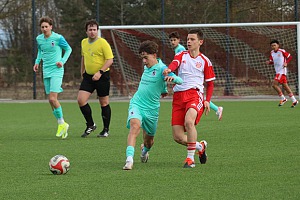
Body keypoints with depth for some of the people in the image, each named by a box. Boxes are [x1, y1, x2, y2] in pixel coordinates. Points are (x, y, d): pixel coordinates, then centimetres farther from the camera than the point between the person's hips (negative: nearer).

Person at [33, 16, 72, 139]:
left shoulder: (58, 38, -10)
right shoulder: (39, 39, 6)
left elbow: (68, 49, 3)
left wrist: (62, 61, -10)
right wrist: (37, 61, 11)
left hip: (56, 71, -6)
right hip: (46, 72, 6)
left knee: (53, 98, -16)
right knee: (51, 100, 5)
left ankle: (61, 123, 2)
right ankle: (62, 125, 16)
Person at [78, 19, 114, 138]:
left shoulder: (102, 43, -12)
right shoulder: (84, 42, 8)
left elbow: (110, 60, -14)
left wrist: (100, 72, -22)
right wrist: (82, 71, 24)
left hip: (102, 76, -5)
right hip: (88, 76, 5)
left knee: (104, 103, 2)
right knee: (81, 100, -8)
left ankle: (106, 130, 14)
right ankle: (90, 125, 8)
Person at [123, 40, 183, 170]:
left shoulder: (161, 68, -13)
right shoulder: (146, 67, 8)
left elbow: (180, 81, -28)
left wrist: (172, 78, -49)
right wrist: (163, 89, 36)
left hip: (151, 108, -3)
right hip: (137, 103, 3)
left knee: (149, 139, 13)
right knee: (135, 125, -27)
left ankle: (145, 150, 51)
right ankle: (129, 159, -39)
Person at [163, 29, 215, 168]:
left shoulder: (204, 61, 11)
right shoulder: (181, 56, 16)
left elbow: (210, 84, 16)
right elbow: (174, 63, -8)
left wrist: (207, 100, -1)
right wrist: (169, 70, -33)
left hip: (195, 93, -3)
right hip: (178, 96, 3)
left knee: (189, 121, -34)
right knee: (178, 137, -4)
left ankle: (190, 158, -23)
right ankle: (200, 146, 26)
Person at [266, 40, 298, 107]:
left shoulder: (282, 51, -11)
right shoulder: (272, 53, 9)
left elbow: (289, 57, -3)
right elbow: (272, 61, 18)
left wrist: (286, 63, -17)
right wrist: (269, 62, -4)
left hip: (282, 71, -8)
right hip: (278, 71, 8)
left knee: (274, 84, -16)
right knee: (285, 86, 9)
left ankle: (283, 99, -5)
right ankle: (294, 101, 15)